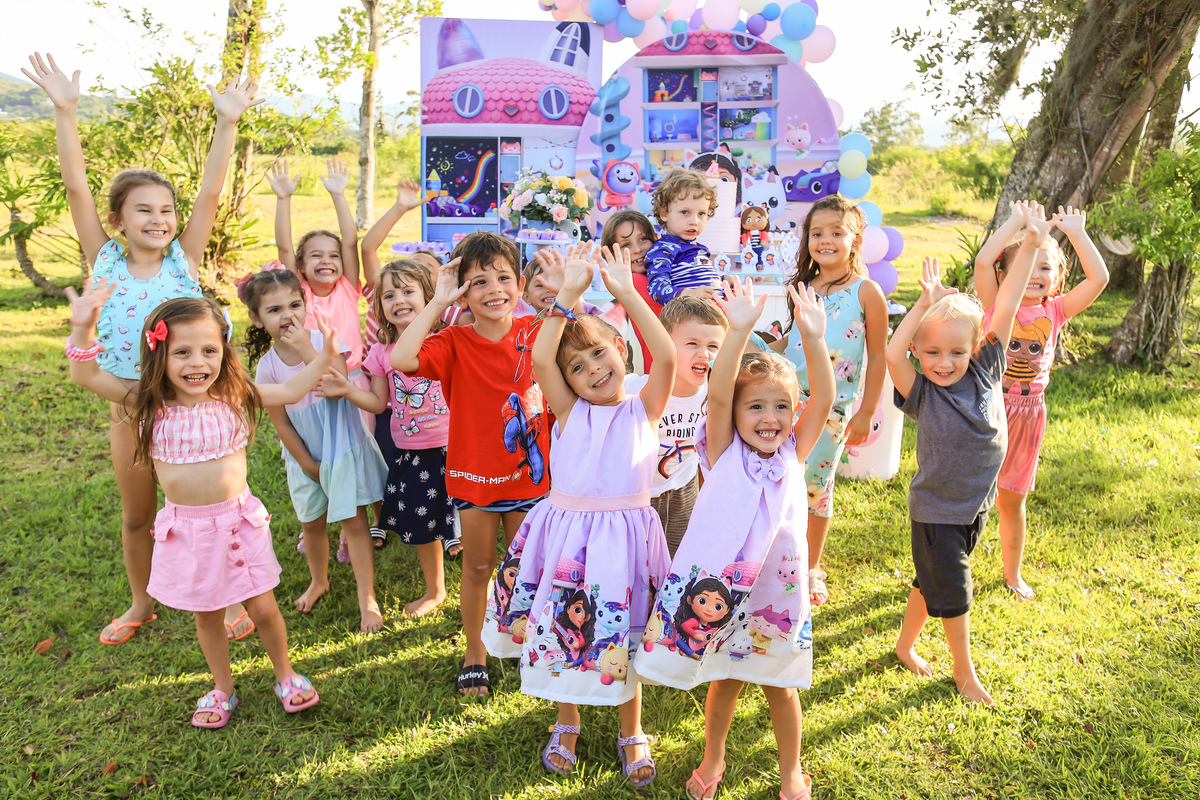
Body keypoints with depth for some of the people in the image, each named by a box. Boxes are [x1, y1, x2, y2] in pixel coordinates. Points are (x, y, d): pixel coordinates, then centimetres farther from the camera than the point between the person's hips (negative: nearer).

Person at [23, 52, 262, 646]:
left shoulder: (184, 259, -5)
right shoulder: (105, 261, -2)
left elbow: (210, 193, -14)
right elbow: (76, 188, -9)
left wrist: (227, 122, -21)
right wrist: (65, 112, -16)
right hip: (129, 408, 2)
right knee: (136, 516, 17)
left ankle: (231, 596, 27)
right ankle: (141, 603, 38)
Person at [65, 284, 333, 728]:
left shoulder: (233, 396, -6)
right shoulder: (149, 405, -9)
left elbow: (289, 392, 1)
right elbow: (86, 376, -14)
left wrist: (322, 358, -5)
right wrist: (83, 328, -28)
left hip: (239, 520, 0)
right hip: (187, 529, 0)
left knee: (263, 609, 7)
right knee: (208, 615, 15)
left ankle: (285, 675, 32)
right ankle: (222, 689, 38)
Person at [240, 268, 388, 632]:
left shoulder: (324, 341, -14)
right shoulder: (267, 366, -9)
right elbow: (281, 424, -4)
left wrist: (306, 350, -32)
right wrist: (310, 466, -3)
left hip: (343, 444, -2)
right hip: (305, 454, 3)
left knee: (354, 520, -2)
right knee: (312, 523, 17)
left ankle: (367, 598, 9)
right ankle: (319, 581, 44)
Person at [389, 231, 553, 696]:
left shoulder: (535, 332, -7)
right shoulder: (454, 343, -12)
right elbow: (401, 358, -30)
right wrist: (437, 303, -26)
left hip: (528, 471, 1)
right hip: (474, 475, -1)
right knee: (478, 567, 14)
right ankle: (474, 651, 35)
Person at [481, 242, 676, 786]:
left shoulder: (643, 409, -1)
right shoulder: (570, 412, 0)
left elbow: (667, 358, -17)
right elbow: (540, 359, -15)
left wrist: (626, 293, -19)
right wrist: (569, 292, -17)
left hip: (625, 534, -1)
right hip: (568, 534, 1)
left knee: (622, 639, 12)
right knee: (562, 632, 13)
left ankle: (631, 733, 35)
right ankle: (566, 725, 39)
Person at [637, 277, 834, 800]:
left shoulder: (793, 453, -2)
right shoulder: (724, 454, -9)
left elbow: (823, 400, -16)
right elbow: (716, 393, -25)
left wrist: (812, 339, -29)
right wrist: (740, 332, -37)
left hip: (777, 587, 2)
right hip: (720, 589, -1)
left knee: (778, 683, 18)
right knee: (724, 680, 17)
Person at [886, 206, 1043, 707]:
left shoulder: (985, 373, -7)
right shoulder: (922, 393, -17)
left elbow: (1005, 311, -12)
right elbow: (891, 354, -35)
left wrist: (1032, 246, -17)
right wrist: (927, 303, -28)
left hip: (977, 505, 4)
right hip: (936, 511, -4)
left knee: (932, 583, 20)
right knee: (953, 592, 8)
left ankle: (906, 645, 39)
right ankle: (964, 671, 28)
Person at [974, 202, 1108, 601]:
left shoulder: (1055, 311, 1)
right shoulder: (996, 305, -7)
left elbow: (1099, 277, -8)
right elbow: (983, 261, -22)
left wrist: (1076, 232, -7)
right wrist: (1016, 221, -15)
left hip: (1027, 414, 3)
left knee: (1012, 500, 16)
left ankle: (1012, 574, 34)